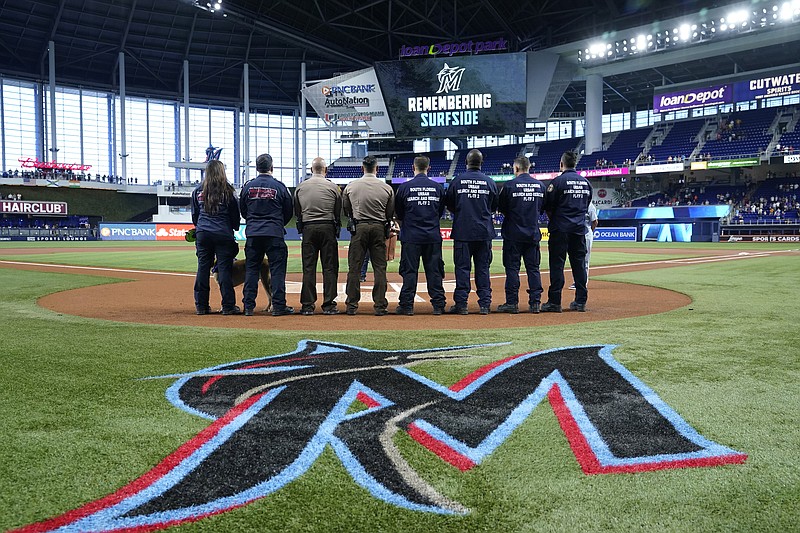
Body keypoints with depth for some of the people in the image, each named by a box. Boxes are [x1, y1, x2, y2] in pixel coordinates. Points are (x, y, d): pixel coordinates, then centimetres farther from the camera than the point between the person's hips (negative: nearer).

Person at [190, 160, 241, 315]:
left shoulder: (198, 191, 6)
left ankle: (201, 305, 11)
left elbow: (195, 215, 15)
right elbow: (235, 215, 3)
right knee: (224, 268, -1)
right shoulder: (228, 191, -4)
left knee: (202, 268, 7)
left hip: (202, 234, 3)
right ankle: (228, 306, 1)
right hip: (223, 234, -3)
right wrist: (235, 228, 22)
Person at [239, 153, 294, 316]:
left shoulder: (248, 186, 3)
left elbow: (242, 210, 12)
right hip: (275, 234, -2)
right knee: (277, 269, 2)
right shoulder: (279, 186, -3)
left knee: (251, 269, 8)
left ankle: (248, 306, 9)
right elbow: (289, 211, 6)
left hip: (253, 234, 3)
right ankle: (278, 306, 1)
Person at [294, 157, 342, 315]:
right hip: (328, 228, -1)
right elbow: (338, 212, 4)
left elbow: (297, 212, 9)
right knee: (329, 267, 3)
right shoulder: (333, 187, -1)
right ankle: (328, 304, 3)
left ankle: (307, 305, 5)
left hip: (308, 228, 1)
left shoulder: (301, 187, 4)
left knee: (308, 267, 5)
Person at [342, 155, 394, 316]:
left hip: (359, 228, 0)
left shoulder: (351, 186, -1)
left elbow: (346, 210, 9)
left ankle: (352, 305, 7)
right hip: (379, 228, 0)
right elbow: (390, 213, 6)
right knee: (380, 267, 5)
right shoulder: (387, 188, -1)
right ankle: (380, 305, 5)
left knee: (354, 266, 5)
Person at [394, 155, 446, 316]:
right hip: (433, 236, 2)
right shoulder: (438, 188, 3)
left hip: (411, 236, -2)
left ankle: (407, 305, 4)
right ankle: (438, 305, 9)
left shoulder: (404, 187, -4)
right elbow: (441, 211, 13)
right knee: (434, 271, 6)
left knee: (409, 270, 3)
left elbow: (398, 213, 5)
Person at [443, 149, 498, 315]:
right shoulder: (489, 182, 1)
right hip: (484, 232, 2)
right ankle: (485, 304, 8)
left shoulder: (457, 181, -4)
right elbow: (494, 206, 11)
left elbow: (449, 205, 5)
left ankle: (461, 304, 3)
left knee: (462, 267, 3)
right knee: (483, 268, 7)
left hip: (462, 231, -2)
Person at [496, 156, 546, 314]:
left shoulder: (510, 185, -9)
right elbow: (542, 208, 12)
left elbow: (501, 208, -2)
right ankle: (535, 302, 9)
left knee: (512, 267, 1)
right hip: (533, 234, 4)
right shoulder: (540, 185, 4)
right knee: (533, 268, 8)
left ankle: (512, 302, 2)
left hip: (513, 234, -4)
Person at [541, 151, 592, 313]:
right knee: (579, 264, 8)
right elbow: (586, 206, 15)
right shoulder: (586, 182, 10)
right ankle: (581, 301, 11)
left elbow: (548, 207, -5)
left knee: (557, 264, -3)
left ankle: (554, 302, -4)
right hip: (580, 228, 5)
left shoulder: (558, 181, -8)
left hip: (560, 228, -5)